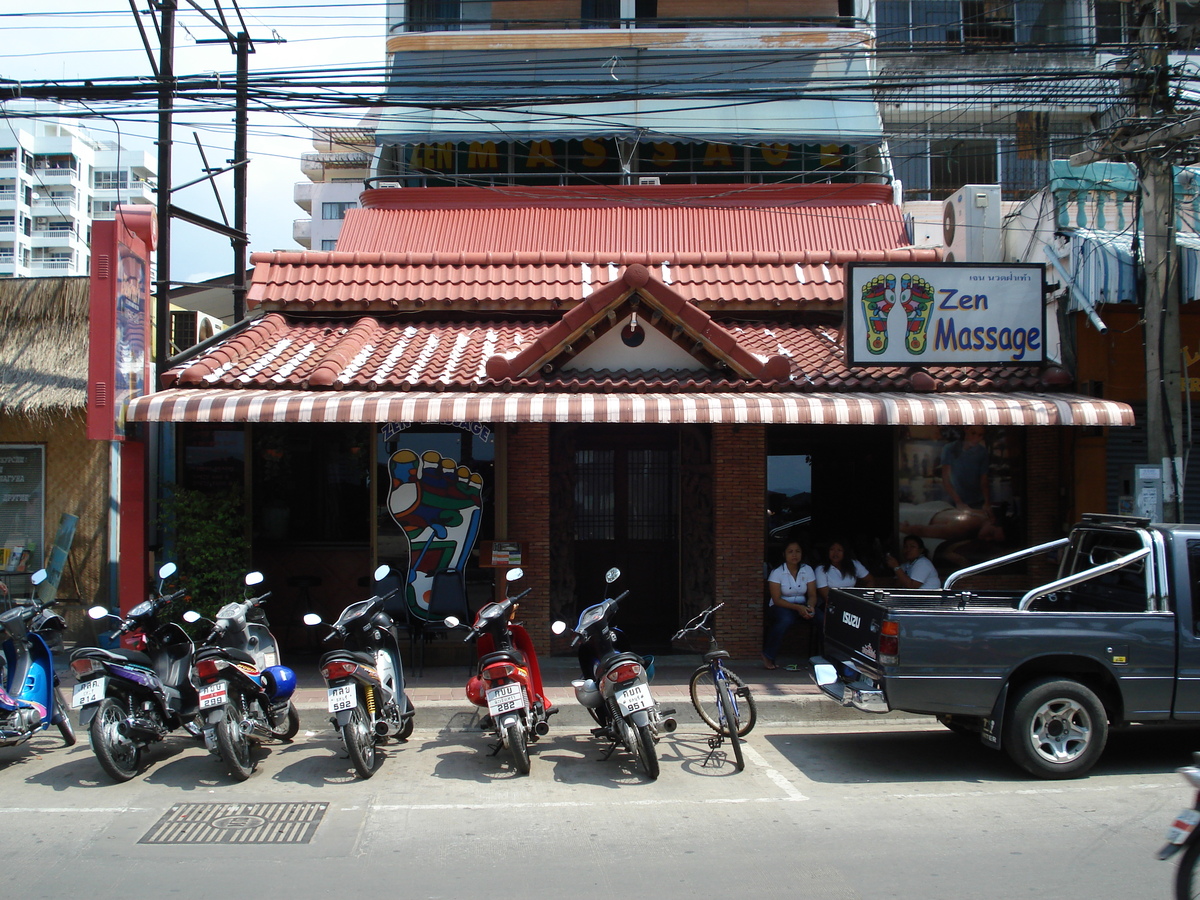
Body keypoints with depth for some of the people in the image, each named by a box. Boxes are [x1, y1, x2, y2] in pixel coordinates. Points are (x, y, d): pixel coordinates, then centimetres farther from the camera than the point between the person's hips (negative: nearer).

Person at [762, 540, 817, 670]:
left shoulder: (808, 570, 4)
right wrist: (798, 607, -26)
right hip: (781, 607, -3)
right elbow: (777, 599, -13)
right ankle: (768, 656, -23)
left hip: (802, 606, 3)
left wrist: (810, 607, -23)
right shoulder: (777, 573, -7)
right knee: (786, 619, -40)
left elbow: (812, 595, 1)